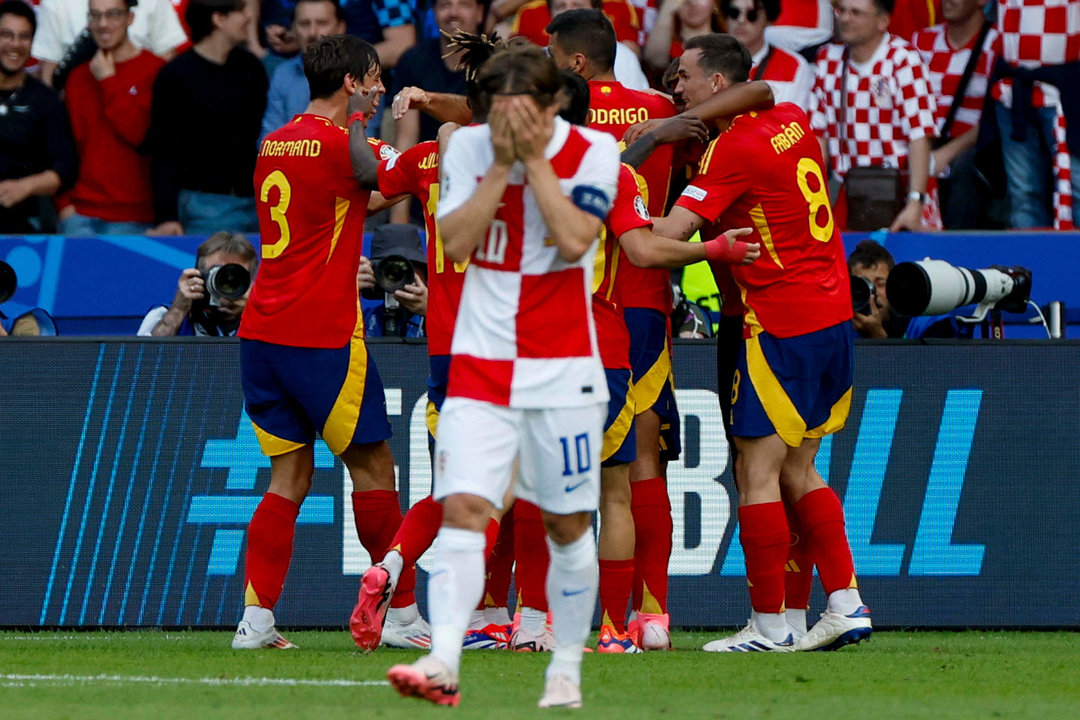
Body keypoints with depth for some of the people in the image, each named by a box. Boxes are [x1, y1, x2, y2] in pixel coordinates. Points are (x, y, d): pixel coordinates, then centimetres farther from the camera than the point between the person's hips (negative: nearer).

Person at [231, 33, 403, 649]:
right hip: (324, 335, -7)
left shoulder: (275, 144, 14)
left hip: (263, 333, 7)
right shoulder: (337, 143, -11)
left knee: (291, 475, 8)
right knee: (372, 465, 6)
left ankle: (256, 619, -2)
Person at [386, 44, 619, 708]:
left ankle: (567, 670, 18)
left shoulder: (593, 152, -6)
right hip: (481, 363, 1)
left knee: (568, 524, 5)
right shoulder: (468, 148, 0)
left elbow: (574, 239, -19)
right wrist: (501, 165, -15)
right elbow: (455, 242, -9)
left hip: (562, 367, -1)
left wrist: (532, 157, -18)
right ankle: (444, 664, -23)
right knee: (462, 508, -14)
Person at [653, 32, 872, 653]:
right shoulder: (792, 121, 9)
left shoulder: (735, 148, -15)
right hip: (834, 316, 9)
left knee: (757, 473, -4)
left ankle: (768, 625, -2)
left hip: (782, 327, -9)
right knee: (797, 471, 14)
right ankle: (847, 604, 9)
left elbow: (670, 232, -20)